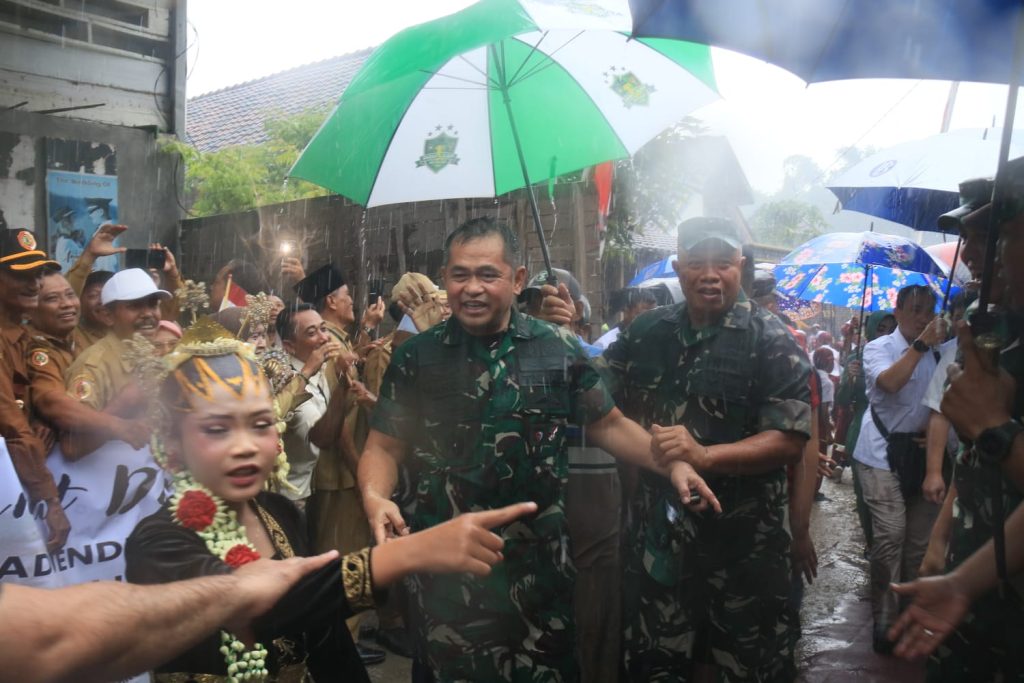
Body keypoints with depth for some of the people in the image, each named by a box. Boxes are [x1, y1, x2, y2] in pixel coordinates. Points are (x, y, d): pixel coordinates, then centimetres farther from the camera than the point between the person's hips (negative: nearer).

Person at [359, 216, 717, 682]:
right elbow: (384, 446, 2)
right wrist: (375, 496, -18)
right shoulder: (416, 357, -2)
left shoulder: (559, 349, -2)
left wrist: (672, 463, -7)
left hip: (537, 561, 1)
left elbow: (607, 425, 6)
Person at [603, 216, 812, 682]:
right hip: (656, 533, 4)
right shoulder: (646, 332, 4)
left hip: (743, 543, -3)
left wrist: (703, 455, -28)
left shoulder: (771, 341, -9)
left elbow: (791, 440, -16)